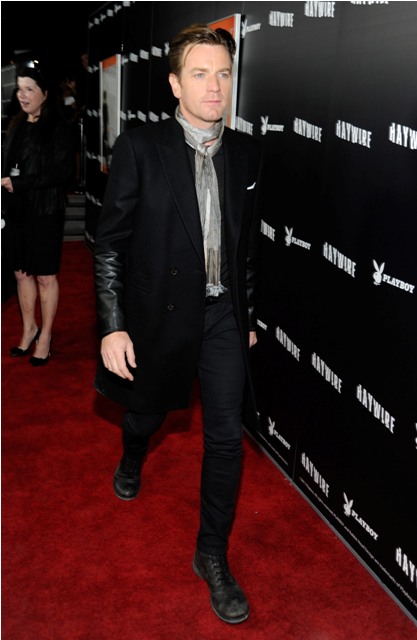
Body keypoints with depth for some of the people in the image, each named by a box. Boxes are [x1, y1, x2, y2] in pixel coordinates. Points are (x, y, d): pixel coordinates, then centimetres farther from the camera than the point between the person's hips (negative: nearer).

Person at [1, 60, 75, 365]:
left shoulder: (58, 127, -7)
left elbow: (63, 171, -15)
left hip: (45, 212, -5)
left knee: (45, 276, 4)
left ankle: (45, 336, 17)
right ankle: (29, 329, 27)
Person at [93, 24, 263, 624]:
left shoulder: (247, 152, 1)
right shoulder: (139, 148, -11)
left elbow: (248, 242, 9)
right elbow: (109, 243, -10)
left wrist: (248, 315, 12)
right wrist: (113, 327, -14)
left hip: (223, 314, 2)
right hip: (159, 312, -2)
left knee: (227, 436, 0)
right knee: (146, 410, 21)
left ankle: (213, 556, 19)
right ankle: (132, 461, 58)